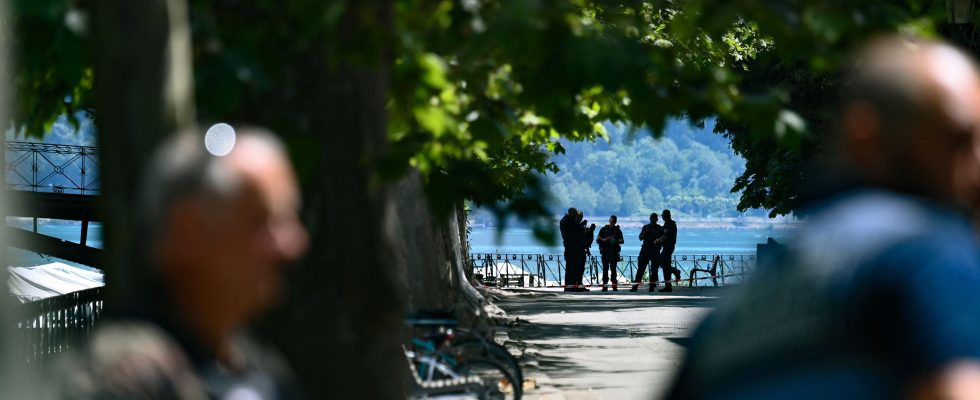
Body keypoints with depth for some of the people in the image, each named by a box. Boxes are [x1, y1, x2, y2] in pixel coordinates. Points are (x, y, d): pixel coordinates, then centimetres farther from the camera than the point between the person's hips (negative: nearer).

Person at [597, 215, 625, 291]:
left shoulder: (617, 230, 12)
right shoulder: (604, 229, 12)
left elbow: (622, 241, 6)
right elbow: (598, 239, 8)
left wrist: (616, 241, -14)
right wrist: (604, 239, -11)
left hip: (614, 252, 0)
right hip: (605, 251, 0)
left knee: (613, 268, -5)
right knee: (605, 268, -1)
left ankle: (614, 285, -5)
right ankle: (604, 284, -1)